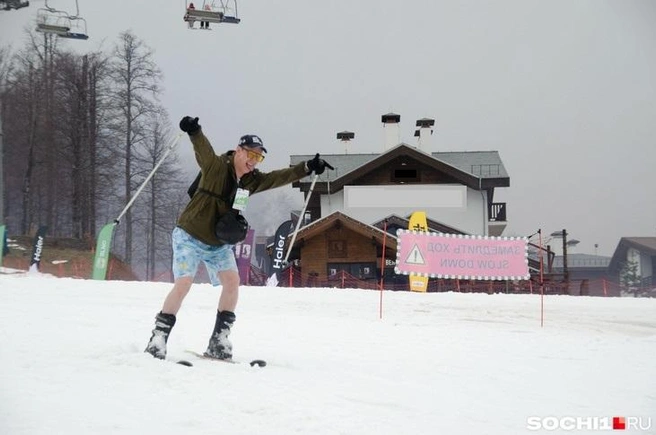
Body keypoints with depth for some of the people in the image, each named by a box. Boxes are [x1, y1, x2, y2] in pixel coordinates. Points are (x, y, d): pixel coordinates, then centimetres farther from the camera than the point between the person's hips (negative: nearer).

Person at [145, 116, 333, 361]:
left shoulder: (252, 181, 3)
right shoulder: (216, 166, -16)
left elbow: (280, 177, 8)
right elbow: (203, 150, -32)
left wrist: (308, 168, 0)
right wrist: (194, 132, -52)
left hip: (219, 244, 6)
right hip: (190, 236, -6)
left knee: (232, 281, -11)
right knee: (183, 284, -17)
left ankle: (219, 341, -3)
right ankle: (158, 338, -8)